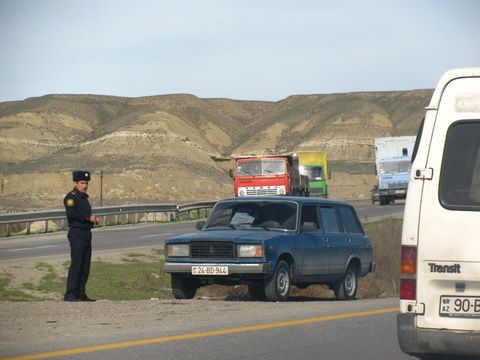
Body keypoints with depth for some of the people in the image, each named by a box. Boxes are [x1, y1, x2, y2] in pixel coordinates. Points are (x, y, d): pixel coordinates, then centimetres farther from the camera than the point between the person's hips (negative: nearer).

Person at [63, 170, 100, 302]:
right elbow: (71, 214, -23)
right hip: (77, 233, -9)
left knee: (85, 265, 9)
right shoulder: (71, 197, -8)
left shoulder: (84, 198, 20)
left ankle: (81, 293, 12)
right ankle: (70, 294, -12)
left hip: (86, 234, 9)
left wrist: (93, 219, 6)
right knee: (76, 264, -12)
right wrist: (88, 217, -20)